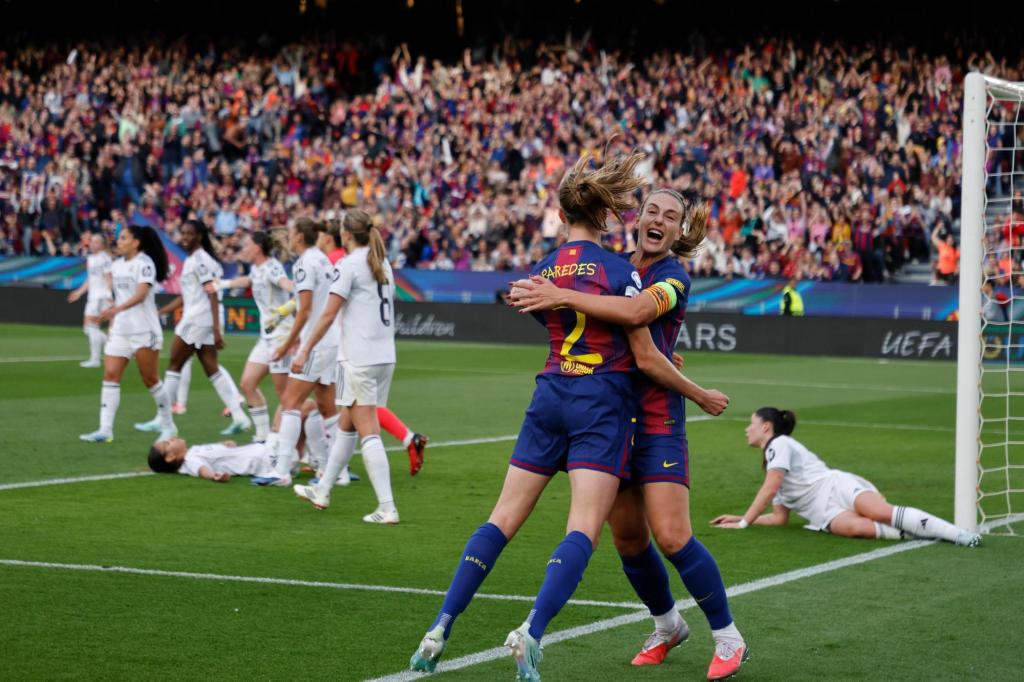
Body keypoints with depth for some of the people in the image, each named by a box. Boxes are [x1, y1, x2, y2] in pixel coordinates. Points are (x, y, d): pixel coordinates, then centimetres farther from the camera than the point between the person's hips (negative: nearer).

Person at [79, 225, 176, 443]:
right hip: (120, 330, 7)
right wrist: (111, 318, 19)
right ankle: (105, 430, -9)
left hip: (144, 330, -7)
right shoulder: (117, 265, 12)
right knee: (110, 375, -5)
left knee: (151, 380, 0)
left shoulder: (144, 263, -11)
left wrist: (116, 309, -36)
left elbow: (141, 294, -24)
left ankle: (168, 425, 16)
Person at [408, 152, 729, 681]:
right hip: (602, 404, -5)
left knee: (503, 518, 8)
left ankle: (440, 629, 3)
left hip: (549, 398, 5)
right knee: (583, 530, -8)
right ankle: (532, 633, -26)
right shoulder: (620, 271, -8)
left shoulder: (539, 274, 7)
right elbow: (645, 359, -6)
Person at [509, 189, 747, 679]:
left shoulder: (674, 275, -9)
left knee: (671, 535, -13)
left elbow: (636, 311, -29)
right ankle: (667, 626, 33)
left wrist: (561, 296, -29)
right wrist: (535, 296, -4)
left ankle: (728, 638, 2)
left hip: (658, 419, -6)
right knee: (627, 537, 10)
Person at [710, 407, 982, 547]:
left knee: (883, 512, -33)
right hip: (826, 514, 7)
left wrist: (744, 522, -3)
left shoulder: (780, 444, 5)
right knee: (853, 526, -32)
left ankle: (958, 533, -39)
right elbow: (779, 518, 31)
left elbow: (768, 490, -7)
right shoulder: (772, 463, 32)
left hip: (837, 487, -7)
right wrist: (741, 518, 25)